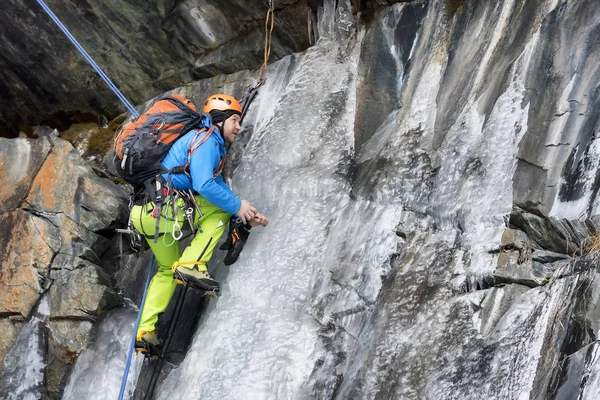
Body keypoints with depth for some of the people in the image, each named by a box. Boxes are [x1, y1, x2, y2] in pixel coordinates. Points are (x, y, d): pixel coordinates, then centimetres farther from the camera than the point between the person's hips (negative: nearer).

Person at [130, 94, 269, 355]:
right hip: (160, 207, -10)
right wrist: (237, 206, -8)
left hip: (147, 212, 10)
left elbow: (217, 186, 23)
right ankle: (191, 265, -8)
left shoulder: (210, 143, 25)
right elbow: (204, 186, -20)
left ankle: (145, 332, 18)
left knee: (167, 269, 23)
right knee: (220, 207, 2)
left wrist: (246, 217, 12)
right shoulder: (207, 140, -7)